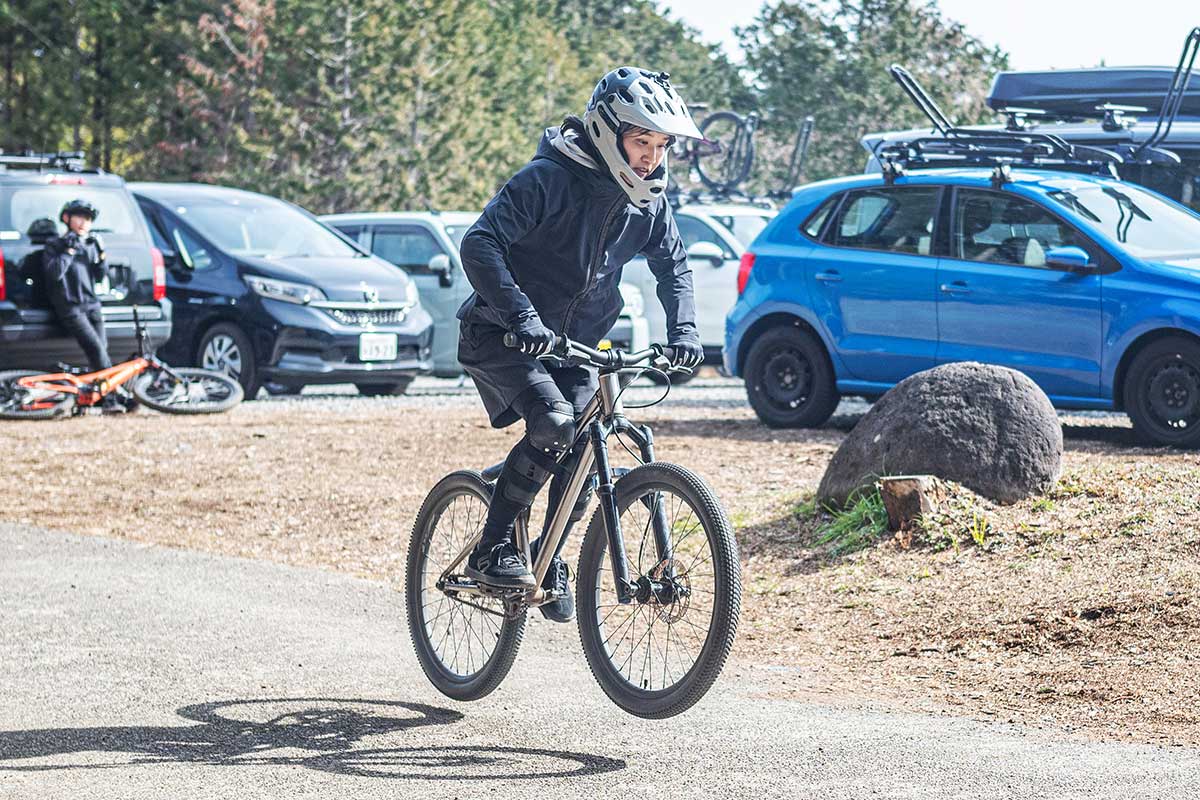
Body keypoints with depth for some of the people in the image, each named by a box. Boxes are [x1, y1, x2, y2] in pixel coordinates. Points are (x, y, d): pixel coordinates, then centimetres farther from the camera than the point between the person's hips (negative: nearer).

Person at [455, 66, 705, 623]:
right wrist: (522, 316, -40)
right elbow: (480, 245, -30)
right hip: (499, 337, -7)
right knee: (553, 422, -29)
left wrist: (682, 331, -5)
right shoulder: (550, 179, -22)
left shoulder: (646, 199, -1)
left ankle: (549, 560, 17)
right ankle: (492, 550, -16)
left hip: (573, 343, 7)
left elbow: (673, 264, 12)